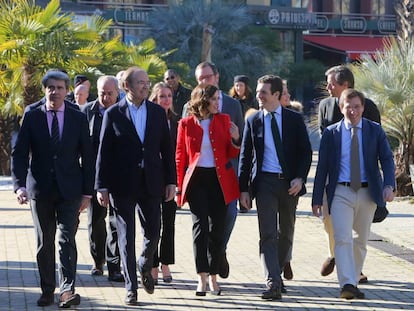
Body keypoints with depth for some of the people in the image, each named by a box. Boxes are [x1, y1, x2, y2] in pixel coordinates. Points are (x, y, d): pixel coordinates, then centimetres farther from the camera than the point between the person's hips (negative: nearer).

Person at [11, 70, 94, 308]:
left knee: (67, 239, -10)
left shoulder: (78, 118, 4)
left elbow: (87, 156, 6)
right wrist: (20, 185, -15)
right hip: (40, 189, 1)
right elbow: (19, 154, -2)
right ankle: (47, 290, 17)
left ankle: (68, 290, -14)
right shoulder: (32, 117, 2)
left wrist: (87, 191, 1)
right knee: (44, 242, 8)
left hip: (70, 190, -1)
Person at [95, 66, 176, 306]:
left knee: (153, 232, 6)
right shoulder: (113, 114, -1)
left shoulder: (158, 112, 7)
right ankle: (131, 288, 9)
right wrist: (102, 186, -6)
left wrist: (171, 181, 3)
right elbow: (104, 152, -2)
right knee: (126, 237, 1)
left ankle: (145, 267, 36)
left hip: (151, 183, 3)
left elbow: (167, 149, 9)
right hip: (122, 185, -2)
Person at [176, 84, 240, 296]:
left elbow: (231, 154, 9)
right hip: (196, 179, -2)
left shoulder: (223, 120, 7)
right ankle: (202, 278, -7)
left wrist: (235, 139, -11)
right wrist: (180, 186, 3)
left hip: (219, 180, 2)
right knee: (200, 226, -8)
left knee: (217, 228, 3)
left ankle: (213, 276, 15)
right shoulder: (186, 124, 2)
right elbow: (180, 157, 6)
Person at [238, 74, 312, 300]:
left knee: (286, 233, 12)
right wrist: (243, 188, 1)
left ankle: (278, 273, 29)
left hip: (290, 182, 1)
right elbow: (245, 156, 6)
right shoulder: (253, 121, 4)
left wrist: (300, 178, -11)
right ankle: (272, 283, -15)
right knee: (268, 235, -10)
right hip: (265, 181, -1)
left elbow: (306, 151, 3)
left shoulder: (294, 119, 2)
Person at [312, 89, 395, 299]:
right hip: (341, 192, -2)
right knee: (343, 239, -15)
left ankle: (353, 280, 26)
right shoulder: (331, 133, 3)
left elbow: (387, 159, 0)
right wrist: (317, 199, 2)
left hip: (368, 192, 2)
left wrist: (388, 185, -17)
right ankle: (347, 285, -20)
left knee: (361, 240, 11)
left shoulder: (375, 130, 5)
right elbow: (322, 167, 4)